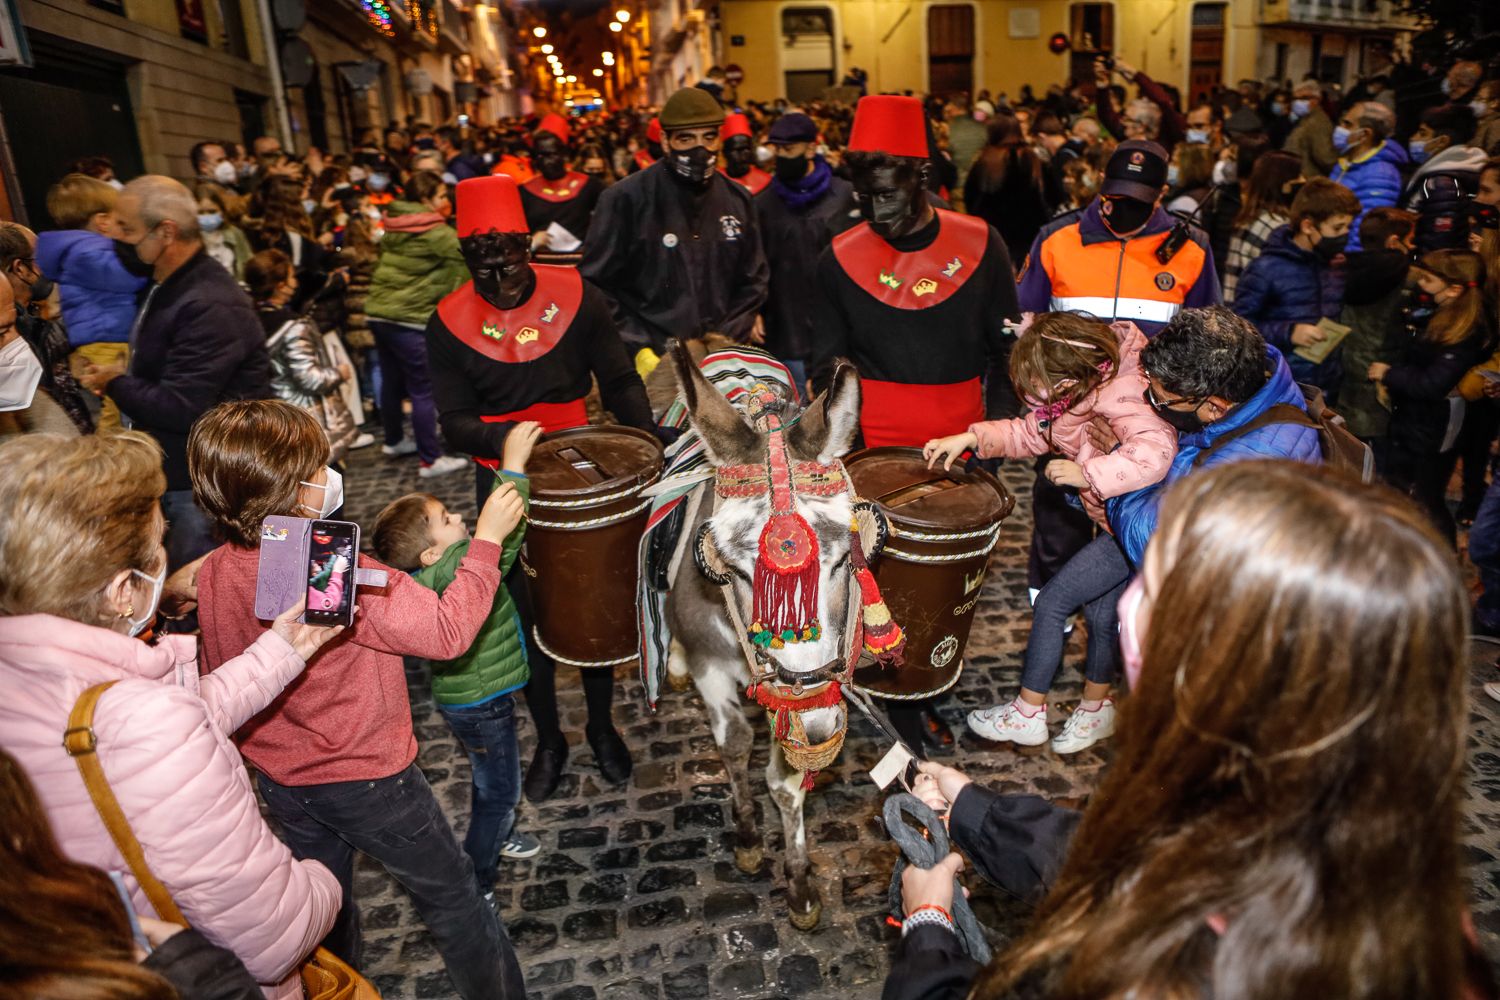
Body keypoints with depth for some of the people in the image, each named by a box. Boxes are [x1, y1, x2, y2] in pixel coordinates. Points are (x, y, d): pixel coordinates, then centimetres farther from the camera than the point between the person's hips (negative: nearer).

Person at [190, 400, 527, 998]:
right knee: (452, 897, 14)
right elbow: (446, 631, -31)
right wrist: (486, 540, -24)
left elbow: (220, 683, 5)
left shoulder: (214, 573, -7)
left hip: (280, 781, 7)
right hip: (366, 779, -6)